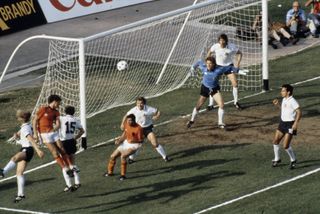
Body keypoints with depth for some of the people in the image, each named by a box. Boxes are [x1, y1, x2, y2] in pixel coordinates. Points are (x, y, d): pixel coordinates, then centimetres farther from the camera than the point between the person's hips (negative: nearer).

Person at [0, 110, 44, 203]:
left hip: (27, 150, -10)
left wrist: (38, 150, -37)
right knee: (19, 173, 8)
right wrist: (16, 135, -1)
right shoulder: (27, 126, 15)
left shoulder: (25, 128, -14)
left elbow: (31, 139, -26)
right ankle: (21, 194, 10)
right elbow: (18, 134, 25)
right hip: (25, 150, 10)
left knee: (14, 158, -40)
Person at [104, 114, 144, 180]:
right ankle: (110, 172, 33)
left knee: (123, 156, -31)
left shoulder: (139, 128, -24)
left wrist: (134, 141, -36)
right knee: (113, 156, 9)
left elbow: (141, 140, -18)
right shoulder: (126, 124, -6)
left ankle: (123, 175, -19)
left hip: (134, 145, -7)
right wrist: (120, 139, 1)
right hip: (126, 143, 7)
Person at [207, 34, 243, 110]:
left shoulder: (232, 46, -22)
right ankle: (211, 104, 3)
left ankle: (236, 102, 12)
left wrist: (238, 63, -15)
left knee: (235, 83, -9)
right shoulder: (215, 46, -19)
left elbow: (239, 53, -4)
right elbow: (209, 52, 3)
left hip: (229, 65, 0)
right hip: (218, 66, 0)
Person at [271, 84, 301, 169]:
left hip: (290, 124, -9)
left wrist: (296, 123, -31)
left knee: (286, 146, -9)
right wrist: (278, 104, 10)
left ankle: (293, 160, 13)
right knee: (275, 141, 11)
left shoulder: (292, 101, -19)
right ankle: (277, 159, 29)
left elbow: (299, 112, -23)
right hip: (282, 123, 9)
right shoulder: (284, 99, 7)